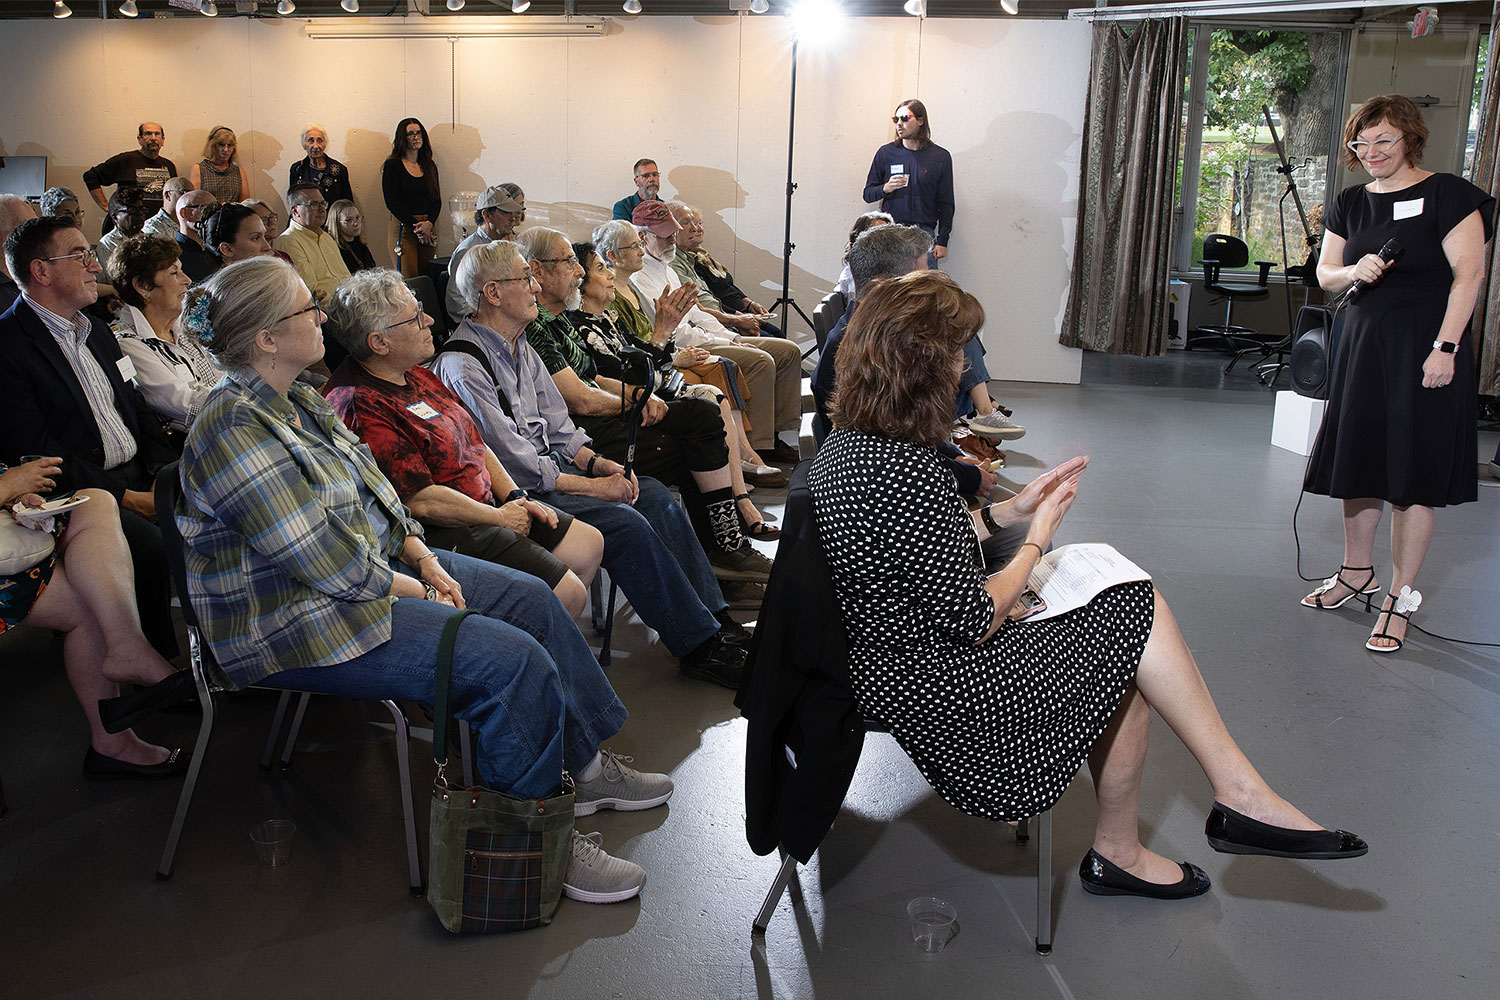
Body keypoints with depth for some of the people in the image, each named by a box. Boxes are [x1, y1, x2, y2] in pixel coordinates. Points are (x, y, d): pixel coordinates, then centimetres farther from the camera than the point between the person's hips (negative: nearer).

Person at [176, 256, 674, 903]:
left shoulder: (297, 400, 7)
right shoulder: (235, 434, -24)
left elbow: (371, 486, 14)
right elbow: (328, 563, -26)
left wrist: (424, 557, 1)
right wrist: (410, 590, -12)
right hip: (305, 626, -10)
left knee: (531, 600, 8)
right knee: (515, 661, -20)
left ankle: (586, 767, 20)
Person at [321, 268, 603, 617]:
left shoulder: (416, 375, 11)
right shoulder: (361, 407, -22)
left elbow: (474, 443, 18)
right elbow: (421, 501, -24)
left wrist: (515, 497, 4)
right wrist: (500, 517, -12)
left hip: (484, 504, 11)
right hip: (443, 533, -10)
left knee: (589, 544, 11)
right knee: (568, 592, -16)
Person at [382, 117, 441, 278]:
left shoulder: (429, 166, 14)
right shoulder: (392, 165, 0)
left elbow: (437, 200, 9)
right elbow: (392, 203, -7)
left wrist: (429, 223, -10)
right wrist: (416, 226, -14)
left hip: (429, 227, 5)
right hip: (403, 228, -4)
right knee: (409, 281, -10)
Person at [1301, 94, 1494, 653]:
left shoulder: (1446, 195, -6)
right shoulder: (1351, 203, 12)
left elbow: (1468, 274, -10)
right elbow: (1324, 274, 14)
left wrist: (1444, 348, -17)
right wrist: (1353, 271, -9)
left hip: (1423, 350, -6)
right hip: (1363, 343, 6)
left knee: (1412, 475, -4)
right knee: (1358, 462, 11)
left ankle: (1400, 597, 4)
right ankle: (1357, 573, 29)